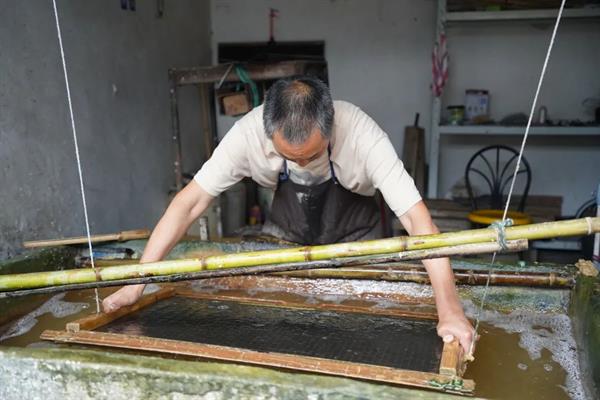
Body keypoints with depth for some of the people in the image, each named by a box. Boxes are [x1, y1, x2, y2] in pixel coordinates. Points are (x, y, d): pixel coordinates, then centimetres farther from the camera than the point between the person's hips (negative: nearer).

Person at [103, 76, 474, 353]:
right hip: (285, 235, 2)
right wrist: (136, 281, -32)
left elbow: (417, 218, -39)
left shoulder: (362, 134, -37)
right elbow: (190, 202, -29)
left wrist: (450, 311, -46)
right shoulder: (248, 132, -32)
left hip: (353, 239, -1)